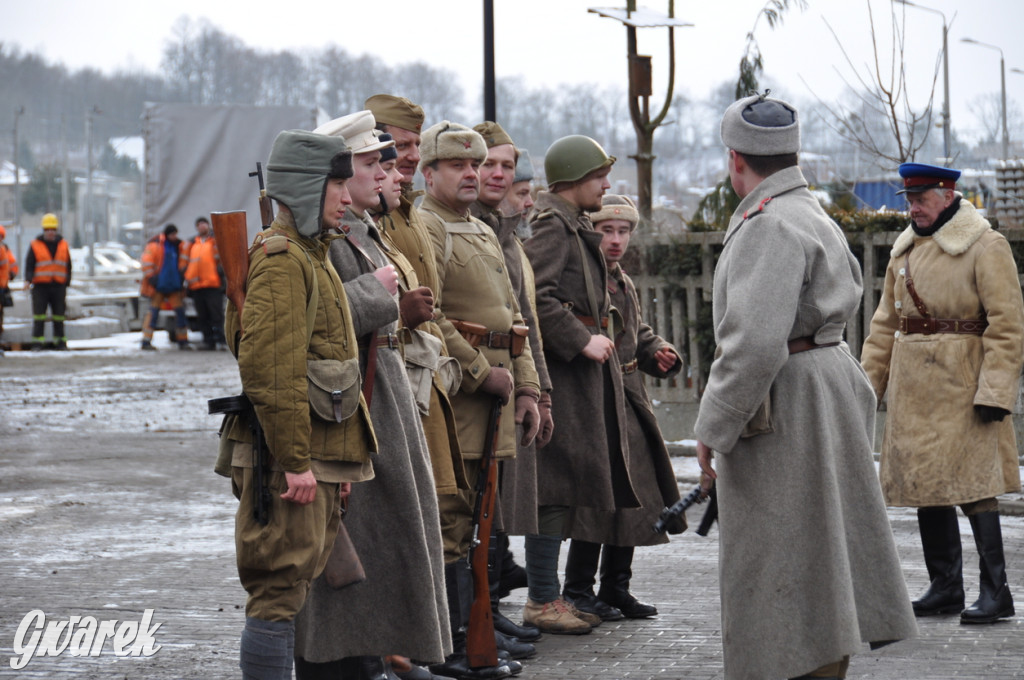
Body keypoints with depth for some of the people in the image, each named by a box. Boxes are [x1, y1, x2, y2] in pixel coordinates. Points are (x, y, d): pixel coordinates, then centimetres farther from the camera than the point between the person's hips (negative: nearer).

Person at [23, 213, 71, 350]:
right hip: (40, 286, -2)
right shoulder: (35, 245, 2)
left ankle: (60, 342, 10)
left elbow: (68, 266, 16)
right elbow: (29, 265, -2)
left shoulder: (63, 245, 10)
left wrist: (67, 283, 10)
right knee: (39, 315, -7)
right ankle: (37, 342, -4)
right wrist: (28, 280, -18)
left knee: (59, 316, 4)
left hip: (58, 286, 2)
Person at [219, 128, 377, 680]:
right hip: (288, 460, -10)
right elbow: (267, 367, -22)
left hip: (316, 457, 10)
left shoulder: (310, 256, 20)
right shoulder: (281, 260, -14)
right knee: (280, 592, -8)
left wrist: (337, 463, 21)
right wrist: (295, 461, -22)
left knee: (287, 592, 13)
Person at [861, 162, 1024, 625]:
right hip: (913, 390, 8)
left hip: (962, 387, -7)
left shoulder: (985, 247, -8)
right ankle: (945, 588, 19)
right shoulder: (905, 249, 15)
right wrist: (868, 385, 12)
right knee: (924, 485, 10)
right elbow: (886, 323, 18)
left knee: (973, 484, -10)